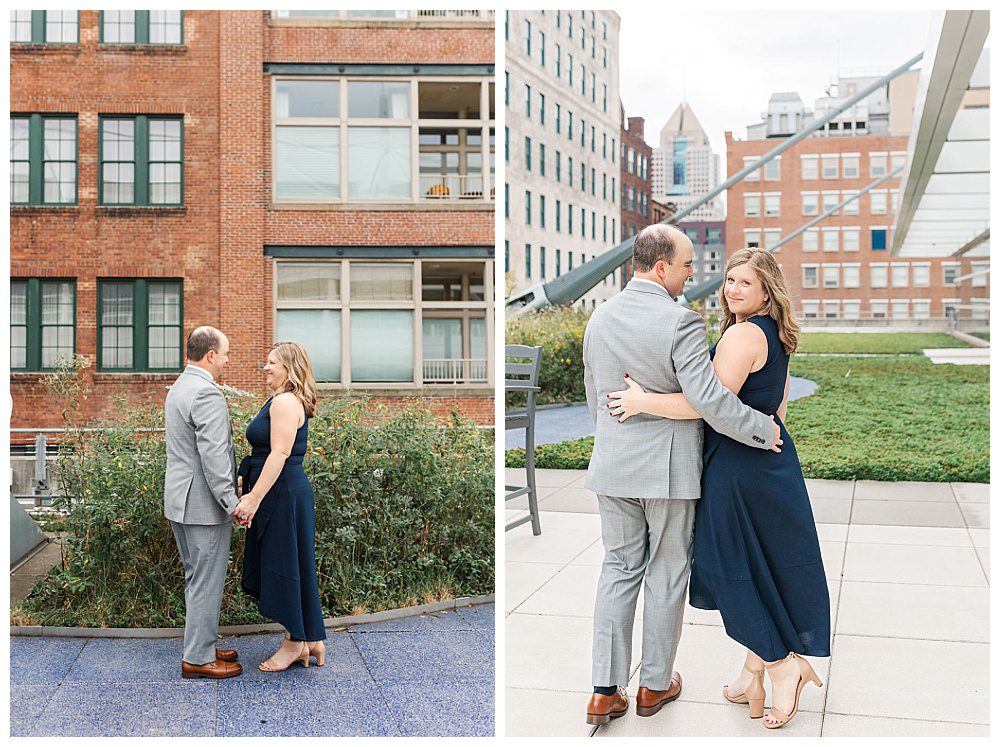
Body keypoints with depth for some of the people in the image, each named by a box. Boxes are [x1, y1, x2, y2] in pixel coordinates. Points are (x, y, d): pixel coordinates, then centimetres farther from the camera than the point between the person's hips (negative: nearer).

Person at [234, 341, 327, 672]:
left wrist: (254, 498, -24)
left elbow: (279, 453, -22)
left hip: (283, 494, -10)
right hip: (282, 493, 10)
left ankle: (296, 642, 12)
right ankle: (310, 640, 22)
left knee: (283, 566, 0)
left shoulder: (285, 402, -15)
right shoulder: (282, 401, 17)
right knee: (291, 567, 14)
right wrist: (253, 495, 18)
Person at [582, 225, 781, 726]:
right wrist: (762, 429, -11)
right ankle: (655, 684, 24)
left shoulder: (600, 316, 2)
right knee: (666, 573, 11)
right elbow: (708, 398, -24)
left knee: (618, 568, 13)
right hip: (668, 466, -5)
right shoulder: (680, 323, -18)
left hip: (613, 462, 5)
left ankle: (605, 691, 13)